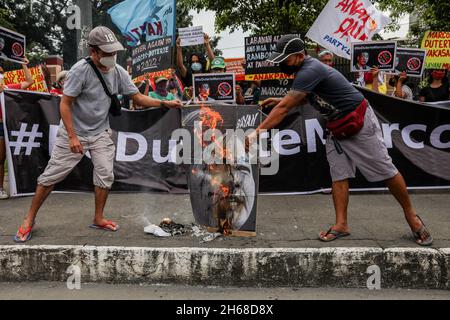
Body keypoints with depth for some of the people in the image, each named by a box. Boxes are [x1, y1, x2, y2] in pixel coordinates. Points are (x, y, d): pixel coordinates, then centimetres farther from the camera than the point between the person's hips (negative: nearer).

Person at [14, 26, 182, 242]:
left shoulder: (118, 72, -6)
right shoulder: (80, 70, -21)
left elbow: (138, 98, -1)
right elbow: (65, 105, -18)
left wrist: (163, 103, -14)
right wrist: (72, 137, -22)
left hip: (100, 133, 4)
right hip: (74, 133, -4)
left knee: (105, 175, -1)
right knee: (52, 176, 2)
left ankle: (98, 219, 18)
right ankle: (29, 219, 19)